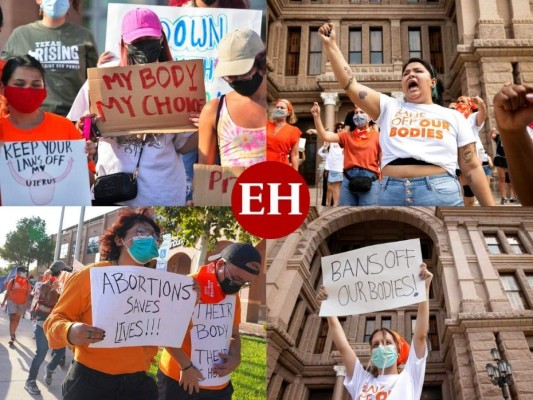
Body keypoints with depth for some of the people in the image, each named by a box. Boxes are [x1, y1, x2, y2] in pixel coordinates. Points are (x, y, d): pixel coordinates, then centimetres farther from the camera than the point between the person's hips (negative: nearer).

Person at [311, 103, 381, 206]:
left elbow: (383, 161, 6)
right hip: (348, 179, 2)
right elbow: (325, 136, 4)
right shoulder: (347, 136, 15)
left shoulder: (377, 136, 8)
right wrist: (316, 116, -7)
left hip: (369, 180, -2)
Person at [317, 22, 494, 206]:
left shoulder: (453, 117, 14)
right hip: (390, 193, 1)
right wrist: (330, 44, 2)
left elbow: (472, 168, 11)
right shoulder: (389, 107, 16)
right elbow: (350, 84, 7)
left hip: (440, 194, -1)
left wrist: (490, 207, 6)